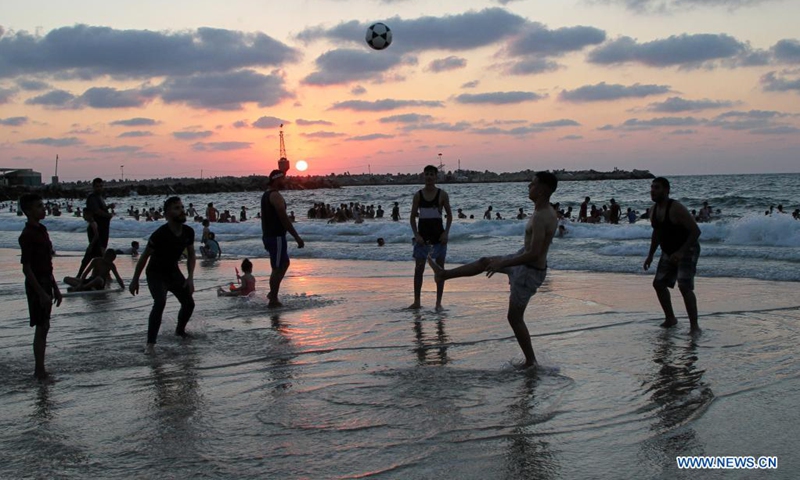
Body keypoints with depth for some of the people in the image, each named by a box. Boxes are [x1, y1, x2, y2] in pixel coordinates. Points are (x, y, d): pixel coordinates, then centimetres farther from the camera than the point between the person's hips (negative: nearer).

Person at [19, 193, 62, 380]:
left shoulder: (41, 230, 11)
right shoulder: (27, 235, -16)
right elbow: (26, 267, -19)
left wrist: (54, 288, 18)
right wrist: (41, 293, -21)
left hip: (45, 283, 9)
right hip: (36, 286, -9)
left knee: (44, 327, 12)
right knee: (41, 328, -5)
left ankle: (39, 370, 20)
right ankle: (39, 370, 2)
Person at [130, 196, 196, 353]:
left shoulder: (188, 232, -12)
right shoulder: (160, 234, -28)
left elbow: (191, 255, 3)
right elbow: (144, 256, -16)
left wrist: (190, 277, -9)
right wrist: (135, 280, -10)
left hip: (173, 271, 6)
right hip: (155, 273, -6)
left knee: (189, 303, 7)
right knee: (160, 302, -28)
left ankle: (180, 330, 38)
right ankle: (150, 344, -23)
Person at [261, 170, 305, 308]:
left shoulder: (266, 195, 15)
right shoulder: (276, 196, -16)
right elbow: (284, 218, -21)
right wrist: (297, 237, -20)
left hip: (268, 235, 10)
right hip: (277, 237, -10)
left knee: (284, 263, 21)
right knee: (277, 268, -3)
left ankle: (272, 292, 19)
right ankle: (273, 300, 1)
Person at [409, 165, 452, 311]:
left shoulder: (442, 194, -1)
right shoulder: (418, 195, 2)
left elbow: (449, 215, 3)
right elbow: (413, 217, 4)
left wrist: (446, 232, -9)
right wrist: (416, 235, -7)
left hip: (438, 236, -1)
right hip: (422, 235, 1)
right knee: (419, 269, 0)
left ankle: (438, 302, 9)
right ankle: (416, 301, 8)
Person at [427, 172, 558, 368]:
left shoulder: (540, 218, -29)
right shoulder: (548, 212, 2)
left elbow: (534, 254, -33)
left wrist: (502, 264, -25)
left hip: (530, 271, -10)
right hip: (524, 260, 10)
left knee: (515, 317, 4)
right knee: (484, 262, 20)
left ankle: (531, 362, 15)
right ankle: (444, 274, 36)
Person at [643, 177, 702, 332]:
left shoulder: (676, 209, -24)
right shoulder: (654, 210, 1)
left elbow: (696, 231, -25)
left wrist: (681, 252, -32)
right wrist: (650, 255, 12)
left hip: (687, 251, -8)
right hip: (669, 252, 8)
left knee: (685, 287, -18)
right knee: (659, 284, 6)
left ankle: (694, 325, -11)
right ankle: (670, 319, 21)